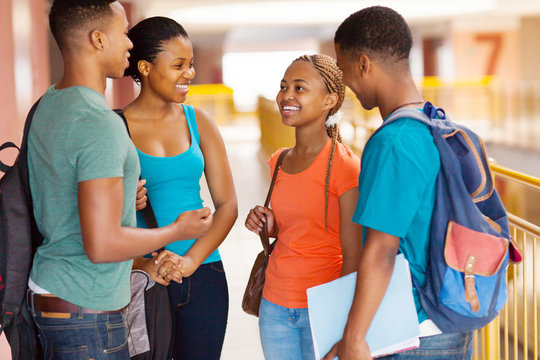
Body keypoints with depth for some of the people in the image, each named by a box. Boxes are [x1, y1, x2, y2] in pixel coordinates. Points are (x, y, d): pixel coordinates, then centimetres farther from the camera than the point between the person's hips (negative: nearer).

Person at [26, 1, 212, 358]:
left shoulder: (47, 105, 8)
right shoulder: (100, 123, -23)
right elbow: (102, 245, -26)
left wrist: (123, 199, 8)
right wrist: (179, 230, -12)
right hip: (86, 310, -9)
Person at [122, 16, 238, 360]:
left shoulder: (198, 122, 7)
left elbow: (227, 204, 4)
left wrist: (191, 259, -9)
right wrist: (141, 264, -18)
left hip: (202, 273, 3)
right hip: (138, 278, -3)